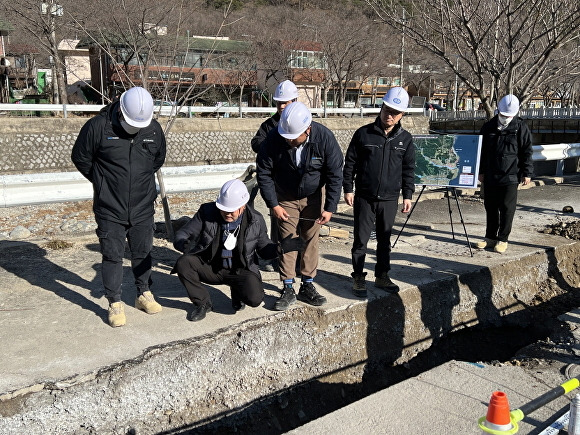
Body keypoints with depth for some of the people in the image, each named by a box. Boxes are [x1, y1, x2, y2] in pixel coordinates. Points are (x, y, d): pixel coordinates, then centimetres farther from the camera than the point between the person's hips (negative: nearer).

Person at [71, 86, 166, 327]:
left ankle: (144, 294, 32)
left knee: (143, 253, 14)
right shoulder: (97, 127, -14)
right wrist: (103, 182, 9)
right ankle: (115, 303, 16)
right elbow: (80, 158, 0)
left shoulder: (154, 129, -3)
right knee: (112, 256, 4)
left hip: (143, 208, 3)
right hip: (110, 210, -3)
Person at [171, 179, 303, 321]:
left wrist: (280, 247, -19)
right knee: (183, 263, -27)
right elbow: (182, 234, -7)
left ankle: (237, 292, 13)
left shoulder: (255, 220, -9)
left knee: (255, 298, -28)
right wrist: (183, 244, -33)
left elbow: (264, 248, 4)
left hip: (240, 270, -1)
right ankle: (202, 303, -2)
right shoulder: (207, 212, -11)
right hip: (210, 267, 1)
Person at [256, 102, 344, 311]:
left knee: (311, 240, 2)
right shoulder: (274, 139, -25)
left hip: (313, 197, 1)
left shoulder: (324, 138, -25)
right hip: (285, 198, 0)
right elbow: (263, 173, -13)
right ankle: (288, 289, 6)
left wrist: (330, 208, -18)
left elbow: (335, 175, -15)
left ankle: (307, 286, 14)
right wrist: (273, 204, -15)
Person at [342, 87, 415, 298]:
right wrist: (348, 189, -3)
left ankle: (382, 276, 25)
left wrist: (407, 195, 7)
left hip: (390, 199, 2)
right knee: (361, 239, 3)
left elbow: (408, 169, 10)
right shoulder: (364, 133, -4)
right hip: (364, 197, -2)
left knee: (384, 240, 12)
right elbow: (350, 163, 1)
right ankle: (358, 277, 14)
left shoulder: (405, 139, 4)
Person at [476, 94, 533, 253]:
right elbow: (482, 150, 13)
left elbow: (527, 152, -1)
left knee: (507, 209, 2)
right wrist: (481, 171, 12)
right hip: (490, 176, 4)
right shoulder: (488, 127, 6)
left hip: (510, 177, -4)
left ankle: (503, 239, 12)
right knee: (490, 207, 11)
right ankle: (490, 237, 22)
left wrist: (527, 173, -4)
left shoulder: (521, 128, -3)